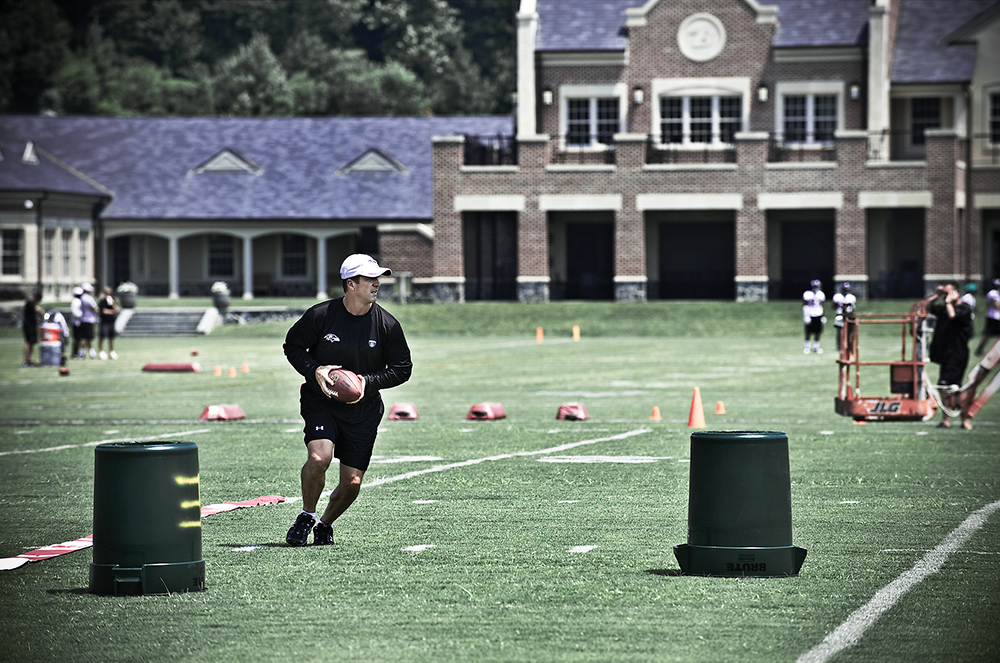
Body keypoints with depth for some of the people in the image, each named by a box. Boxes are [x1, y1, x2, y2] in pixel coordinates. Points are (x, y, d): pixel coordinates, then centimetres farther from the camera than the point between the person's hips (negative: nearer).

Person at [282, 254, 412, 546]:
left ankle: (325, 524, 28)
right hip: (320, 402, -2)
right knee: (318, 458, -26)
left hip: (363, 410, 2)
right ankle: (306, 516, 0)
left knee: (352, 483, -2)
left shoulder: (388, 325, -6)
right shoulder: (320, 315, -10)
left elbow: (402, 368, 4)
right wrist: (314, 370, -14)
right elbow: (292, 346, 4)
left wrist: (369, 382, -12)